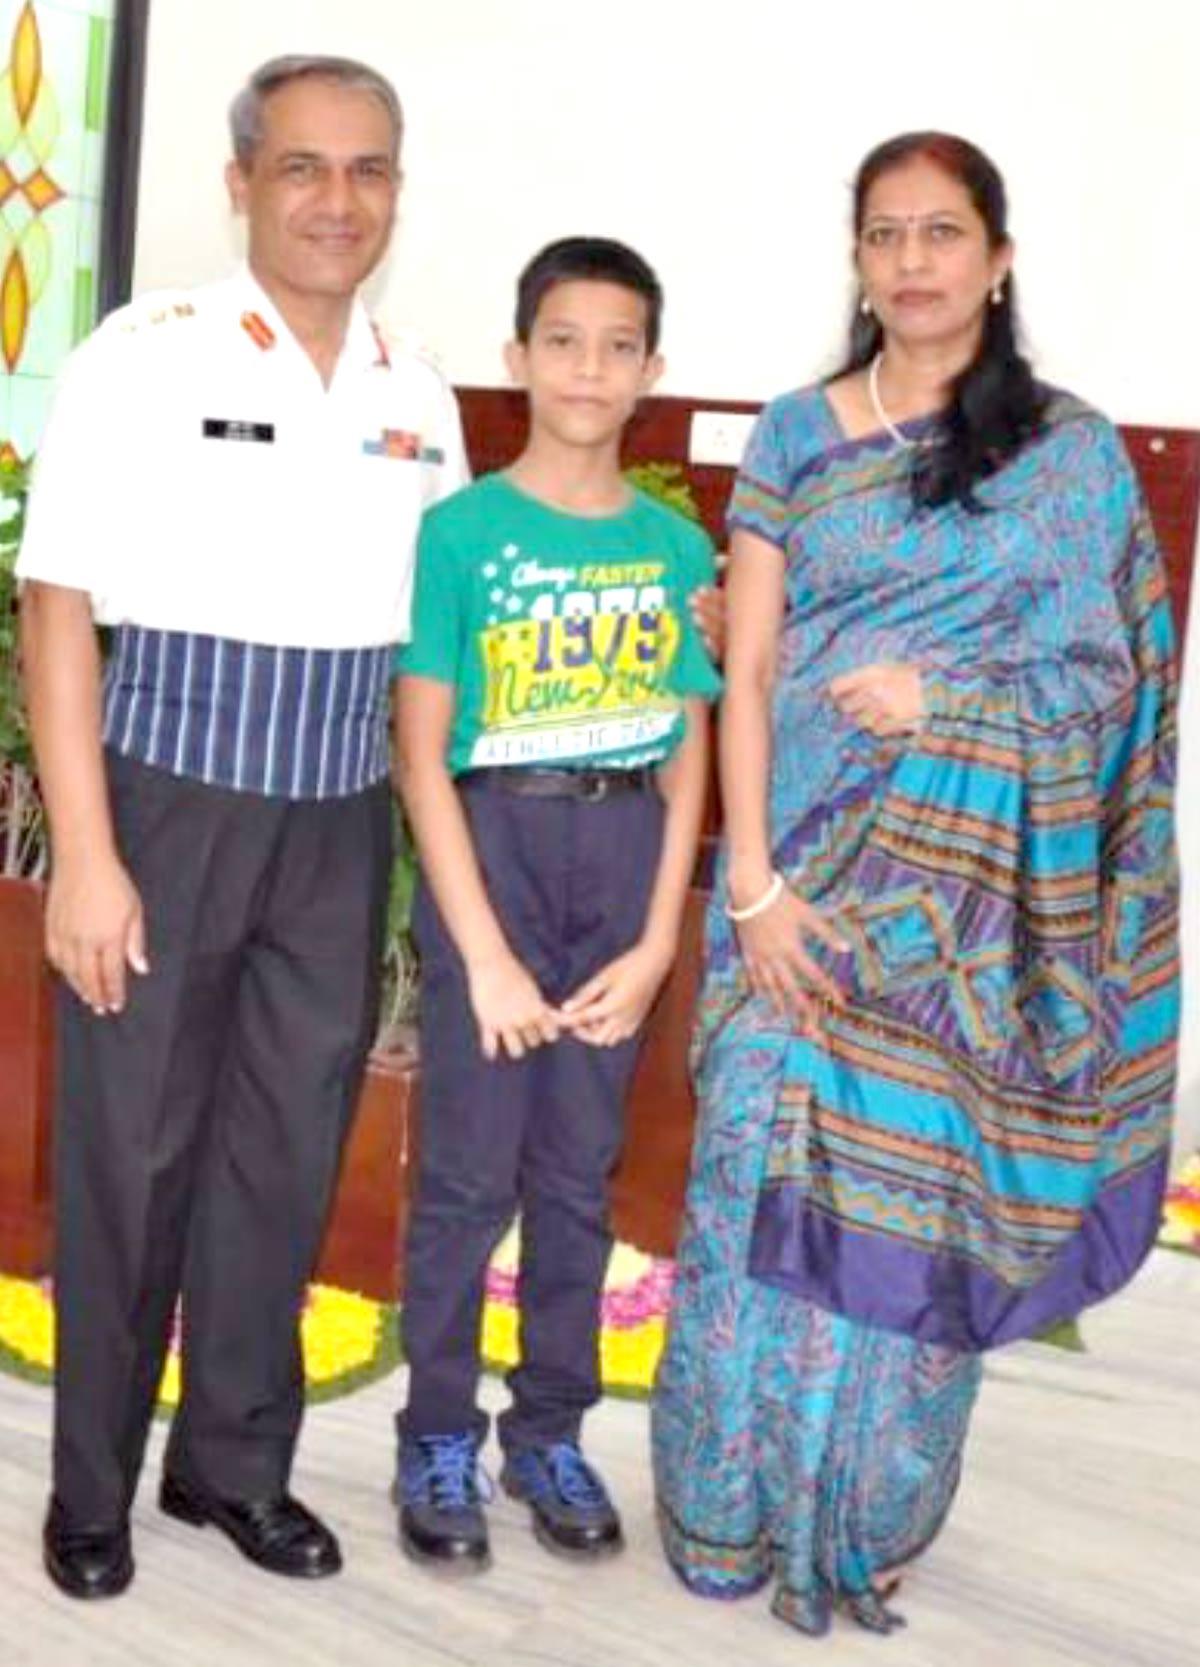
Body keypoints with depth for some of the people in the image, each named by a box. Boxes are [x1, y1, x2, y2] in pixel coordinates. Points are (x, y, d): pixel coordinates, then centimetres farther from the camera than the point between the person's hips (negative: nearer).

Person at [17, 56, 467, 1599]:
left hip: (340, 825, 4)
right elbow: (59, 606, -9)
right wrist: (84, 856, -14)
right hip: (169, 800, -4)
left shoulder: (419, 396, 7)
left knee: (286, 1151, 13)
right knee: (128, 1150, 6)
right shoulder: (146, 355, -7)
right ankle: (90, 1485, 25)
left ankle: (236, 1461, 30)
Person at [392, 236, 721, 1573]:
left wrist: (658, 942, -3)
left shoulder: (678, 549, 4)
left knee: (579, 1170, 12)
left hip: (622, 857, 3)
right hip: (488, 841, -3)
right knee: (466, 1172, 2)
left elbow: (687, 759, 6)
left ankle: (550, 1431, 27)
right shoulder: (460, 532, -6)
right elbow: (421, 757, -9)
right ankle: (438, 1438, 20)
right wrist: (485, 955, -13)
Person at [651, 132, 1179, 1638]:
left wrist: (946, 701, -13)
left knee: (923, 1204, 5)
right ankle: (730, 1508, 22)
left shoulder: (1075, 455, 4)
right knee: (764, 1182, 3)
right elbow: (744, 675, 0)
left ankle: (862, 1524, 24)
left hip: (974, 908, 0)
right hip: (808, 880, 1)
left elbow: (1109, 684, 2)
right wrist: (753, 885, -9)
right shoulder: (795, 437, 5)